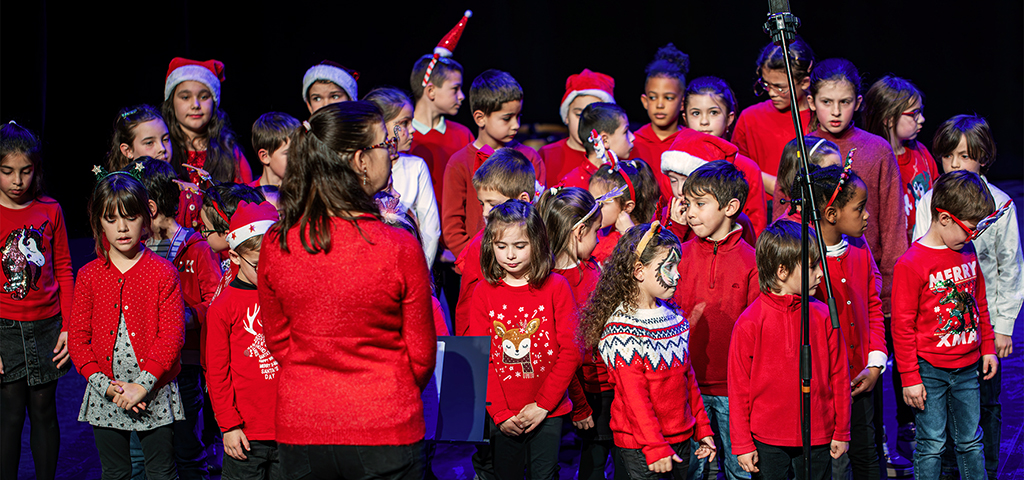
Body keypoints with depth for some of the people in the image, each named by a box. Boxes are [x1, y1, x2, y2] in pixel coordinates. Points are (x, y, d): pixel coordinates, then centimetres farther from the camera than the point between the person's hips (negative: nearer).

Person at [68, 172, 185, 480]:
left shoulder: (163, 272, -5)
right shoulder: (89, 275, 2)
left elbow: (172, 336, -10)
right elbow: (78, 337, 2)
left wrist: (143, 384, -18)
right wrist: (104, 384, -10)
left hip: (155, 394, -2)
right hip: (106, 397, 2)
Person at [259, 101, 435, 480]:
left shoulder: (274, 245, -7)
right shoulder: (399, 248, -17)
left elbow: (277, 341, 6)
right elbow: (421, 353, -6)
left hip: (298, 427, 3)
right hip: (384, 431, -3)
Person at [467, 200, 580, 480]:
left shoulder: (556, 287, -4)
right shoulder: (483, 292, 0)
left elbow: (571, 351, -6)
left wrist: (543, 404, -11)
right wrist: (500, 413, -10)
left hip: (548, 411, -1)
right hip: (503, 417, 1)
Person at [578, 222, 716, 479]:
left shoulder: (674, 317, 8)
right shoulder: (621, 328, -15)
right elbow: (634, 395, -19)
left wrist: (703, 428, 14)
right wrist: (655, 447, -21)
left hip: (681, 438, 7)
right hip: (640, 447, -7)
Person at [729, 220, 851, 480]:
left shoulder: (823, 315, 1)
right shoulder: (750, 322, -7)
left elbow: (839, 375, 8)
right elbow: (738, 387, -3)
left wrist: (841, 431, 9)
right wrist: (742, 444, -3)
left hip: (818, 437, 2)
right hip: (767, 441, -2)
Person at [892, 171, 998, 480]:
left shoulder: (968, 252, 6)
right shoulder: (911, 264, -16)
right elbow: (902, 325, -13)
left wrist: (987, 349, 18)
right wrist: (909, 378, -13)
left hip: (968, 368, 6)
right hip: (930, 370, -6)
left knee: (970, 441, 14)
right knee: (931, 445, 1)